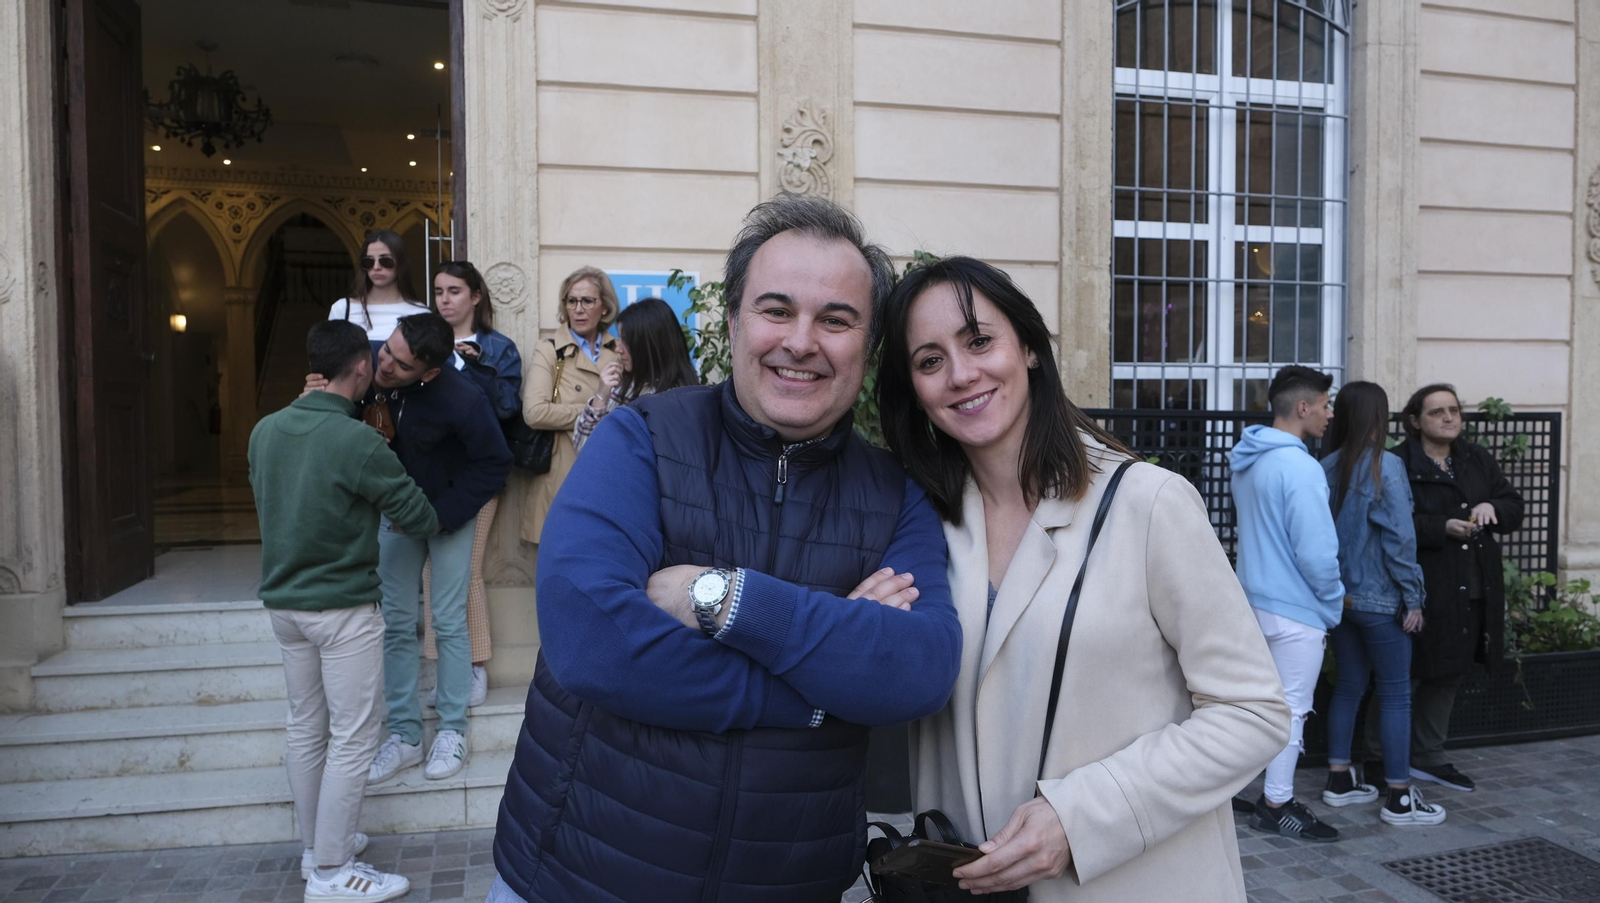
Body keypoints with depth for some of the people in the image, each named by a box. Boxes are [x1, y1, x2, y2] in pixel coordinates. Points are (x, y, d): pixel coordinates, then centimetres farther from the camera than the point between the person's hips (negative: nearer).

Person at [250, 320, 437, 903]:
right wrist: (430, 522, 11)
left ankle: (316, 847, 30)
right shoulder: (357, 441, -20)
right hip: (342, 608, -7)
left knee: (307, 729, 17)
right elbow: (416, 514, -12)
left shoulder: (265, 430, 2)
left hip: (283, 602, 8)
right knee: (353, 738, 2)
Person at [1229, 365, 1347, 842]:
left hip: (1255, 599, 9)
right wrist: (1335, 601, -5)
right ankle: (1276, 805, 15)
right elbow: (1316, 552, -23)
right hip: (1295, 609, -9)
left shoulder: (1247, 460, 8)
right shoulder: (1300, 467, -22)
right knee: (1292, 709, 4)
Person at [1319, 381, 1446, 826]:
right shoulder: (1385, 467, -15)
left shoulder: (1327, 468, 2)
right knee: (1395, 694, 4)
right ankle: (1398, 798, 10)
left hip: (1338, 596, 6)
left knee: (1348, 686, 15)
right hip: (1379, 599, -6)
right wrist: (1413, 598, -7)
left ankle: (1339, 780, 22)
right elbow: (1400, 538, -16)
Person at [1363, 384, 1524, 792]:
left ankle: (1429, 756, 32)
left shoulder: (1478, 460, 13)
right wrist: (1444, 527, -23)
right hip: (1423, 590, -7)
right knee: (1404, 677, -1)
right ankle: (1380, 759, 15)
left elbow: (1515, 508, 13)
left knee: (1448, 676, 17)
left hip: (1473, 593, 7)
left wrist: (1492, 507, -8)